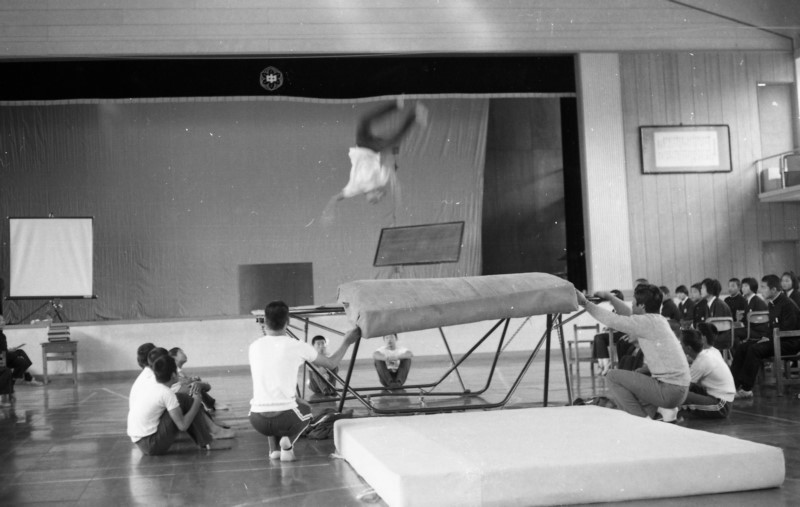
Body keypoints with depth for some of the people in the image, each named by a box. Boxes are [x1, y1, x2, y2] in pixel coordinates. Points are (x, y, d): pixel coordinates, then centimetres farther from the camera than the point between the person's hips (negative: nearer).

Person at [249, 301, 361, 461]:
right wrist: (347, 342, 28)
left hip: (257, 420, 2)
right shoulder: (297, 347, -3)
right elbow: (331, 363, 12)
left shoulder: (254, 347, 6)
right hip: (285, 418, -2)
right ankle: (288, 441, 5)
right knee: (305, 410, 32)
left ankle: (273, 448, 19)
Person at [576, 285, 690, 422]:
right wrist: (609, 297, 23)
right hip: (680, 390, 9)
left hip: (669, 391, -9)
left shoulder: (648, 322, -14)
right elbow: (629, 315, 27)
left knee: (612, 377, -1)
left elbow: (613, 320, -14)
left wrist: (585, 303, -5)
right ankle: (661, 409, 13)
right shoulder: (657, 320, 12)